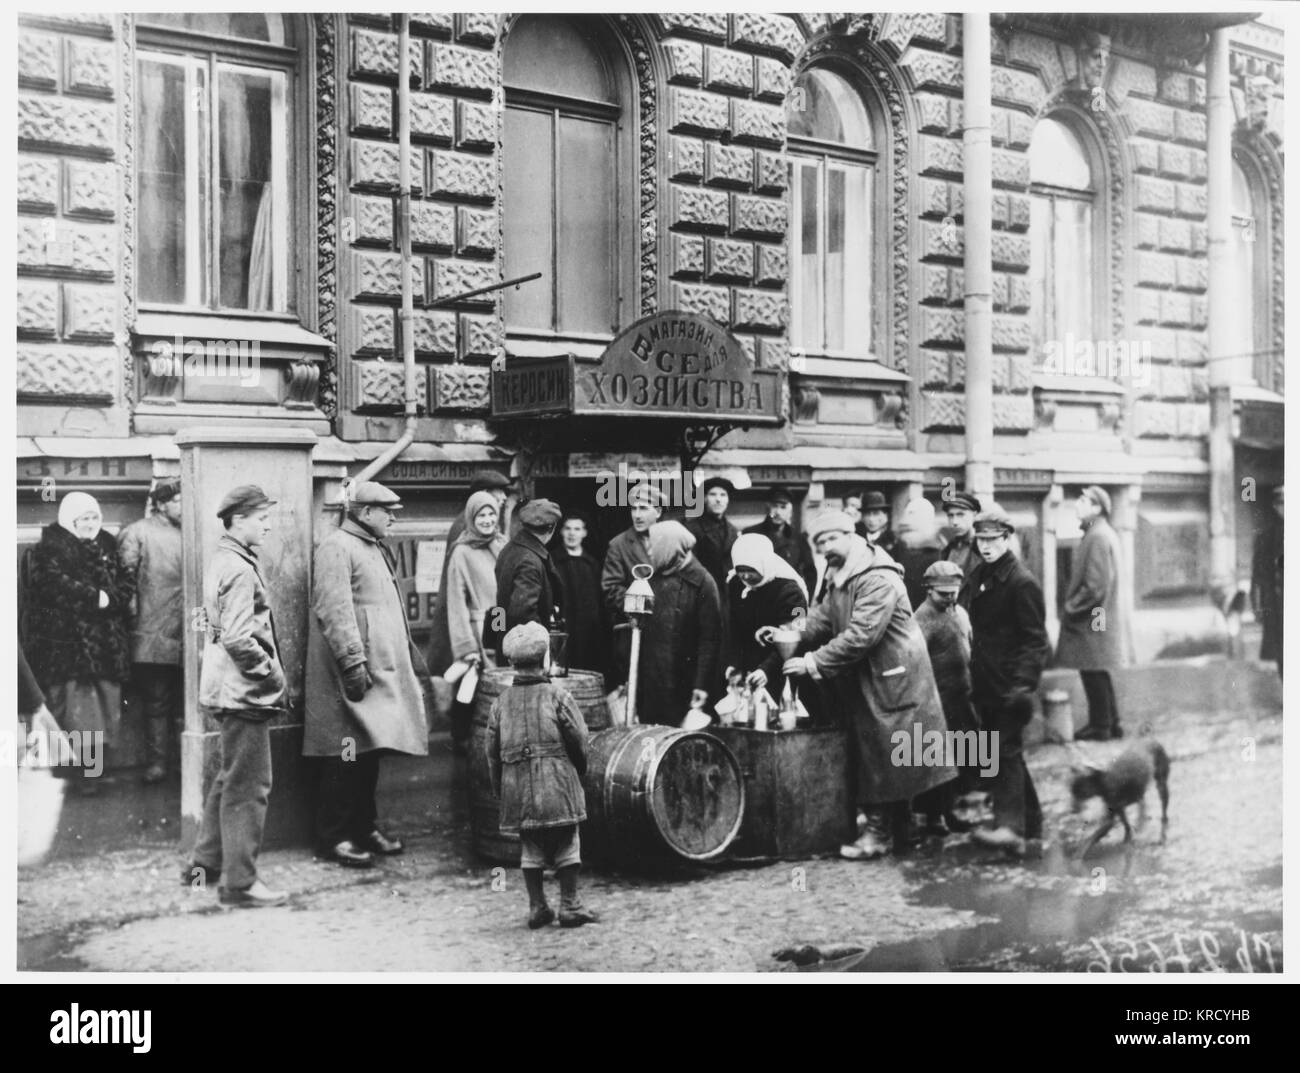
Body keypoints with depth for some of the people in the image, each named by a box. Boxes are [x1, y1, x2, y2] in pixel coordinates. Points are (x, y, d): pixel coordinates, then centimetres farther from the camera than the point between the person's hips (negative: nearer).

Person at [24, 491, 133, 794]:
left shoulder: (107, 547, 17)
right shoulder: (50, 548, 0)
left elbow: (125, 586, 11)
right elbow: (55, 584, -15)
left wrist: (108, 598, -9)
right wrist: (95, 597, -16)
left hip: (105, 643, 5)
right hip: (63, 642, -5)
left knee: (104, 710, 3)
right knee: (70, 709, -8)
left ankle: (89, 769, 10)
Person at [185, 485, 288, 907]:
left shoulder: (222, 560, 13)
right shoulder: (239, 570, -18)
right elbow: (238, 639, -26)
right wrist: (271, 672, -14)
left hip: (227, 690, 11)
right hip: (244, 692, -11)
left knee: (230, 778, 21)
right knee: (249, 785, -3)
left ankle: (204, 863, 30)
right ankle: (241, 883, 4)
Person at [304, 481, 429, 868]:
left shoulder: (376, 550, 21)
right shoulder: (335, 547, -10)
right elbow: (334, 611, -19)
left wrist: (411, 659, 23)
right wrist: (353, 662, -24)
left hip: (384, 670, 9)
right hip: (353, 675, -9)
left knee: (370, 754, 12)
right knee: (346, 756, -5)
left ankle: (364, 827, 21)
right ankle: (333, 838, 2)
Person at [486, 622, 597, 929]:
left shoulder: (500, 703, 2)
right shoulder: (556, 696, -7)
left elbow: (491, 750, 6)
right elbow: (579, 741, -4)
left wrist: (499, 788, 17)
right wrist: (579, 773, 13)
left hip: (517, 790, 3)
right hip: (557, 786, -3)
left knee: (530, 847, 12)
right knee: (567, 845, 7)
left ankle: (537, 907, 15)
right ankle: (570, 906, 8)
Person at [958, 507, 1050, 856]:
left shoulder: (1022, 582, -12)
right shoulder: (977, 578, 11)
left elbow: (1035, 639, -14)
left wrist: (1024, 683, -23)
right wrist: (972, 677, 15)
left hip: (1008, 685, -8)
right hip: (986, 683, 8)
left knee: (1006, 752, -13)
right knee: (1002, 752, 15)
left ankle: (1010, 827, -16)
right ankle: (1030, 820, 27)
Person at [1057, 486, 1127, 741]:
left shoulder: (1098, 537, -18)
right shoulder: (1104, 534, 13)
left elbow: (1095, 586, -22)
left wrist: (1070, 608, -13)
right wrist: (1072, 607, 16)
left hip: (1091, 618, -10)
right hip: (1101, 616, 10)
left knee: (1093, 673, -1)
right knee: (1098, 673, 17)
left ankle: (1100, 727, 7)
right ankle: (1111, 723, 24)